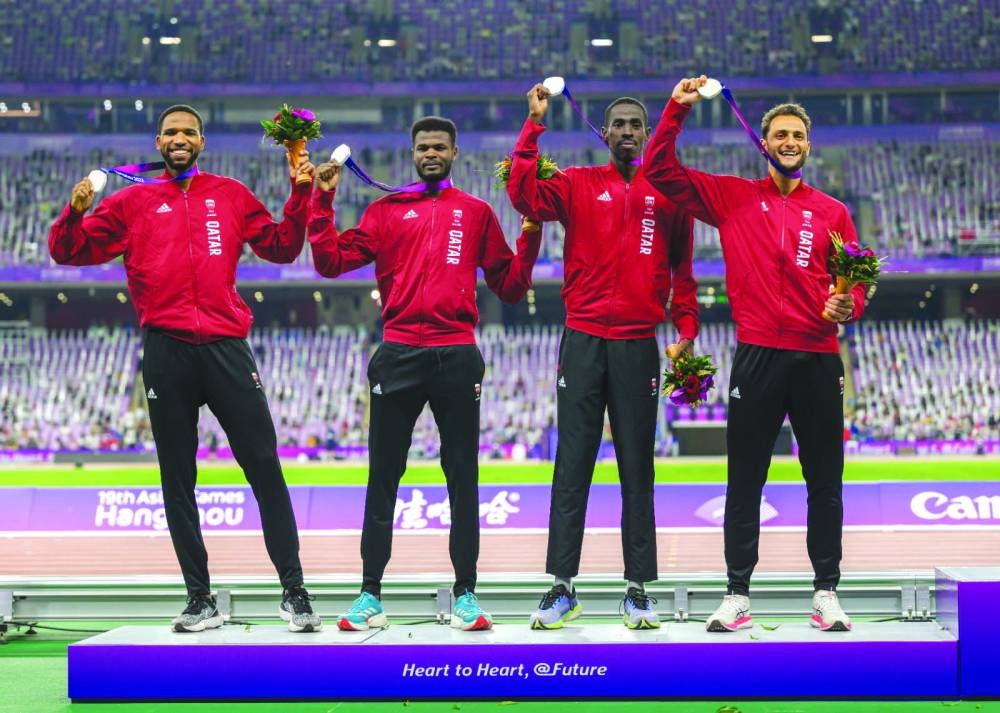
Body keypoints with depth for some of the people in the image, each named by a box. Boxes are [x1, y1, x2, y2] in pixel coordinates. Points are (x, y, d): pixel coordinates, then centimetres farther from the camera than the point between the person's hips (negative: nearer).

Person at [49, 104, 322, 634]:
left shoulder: (231, 195, 14)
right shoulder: (132, 202, 11)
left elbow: (281, 247, 17)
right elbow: (69, 252, 9)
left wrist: (300, 195, 5)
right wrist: (75, 211, -10)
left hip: (226, 347, 0)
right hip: (166, 352, 0)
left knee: (266, 471, -2)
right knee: (177, 481, 4)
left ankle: (293, 593, 4)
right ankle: (200, 600, 13)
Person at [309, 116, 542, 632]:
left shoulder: (476, 213, 11)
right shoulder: (386, 211, 9)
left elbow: (510, 287, 12)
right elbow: (331, 262, 1)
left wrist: (532, 234, 0)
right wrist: (322, 201, -5)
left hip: (457, 357, 0)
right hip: (398, 356, 0)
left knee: (463, 478, 4)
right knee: (383, 478, 4)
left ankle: (465, 594, 10)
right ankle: (370, 594, 11)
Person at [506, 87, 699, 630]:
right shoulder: (577, 185, 6)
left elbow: (682, 267, 12)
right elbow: (524, 195, -12)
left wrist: (686, 330, 2)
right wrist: (534, 124, -13)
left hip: (639, 347, 1)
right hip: (582, 343, 0)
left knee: (637, 469, 4)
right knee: (572, 467, 1)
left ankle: (638, 589, 10)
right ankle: (562, 587, 5)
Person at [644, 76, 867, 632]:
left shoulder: (832, 212, 11)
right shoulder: (732, 198, 7)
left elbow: (854, 286, 9)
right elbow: (661, 171, 2)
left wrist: (846, 307, -12)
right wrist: (677, 109, -5)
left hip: (819, 360, 1)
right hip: (757, 357, -1)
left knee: (826, 482, 6)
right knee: (745, 482, 3)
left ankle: (827, 593, 16)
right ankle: (738, 594, 11)